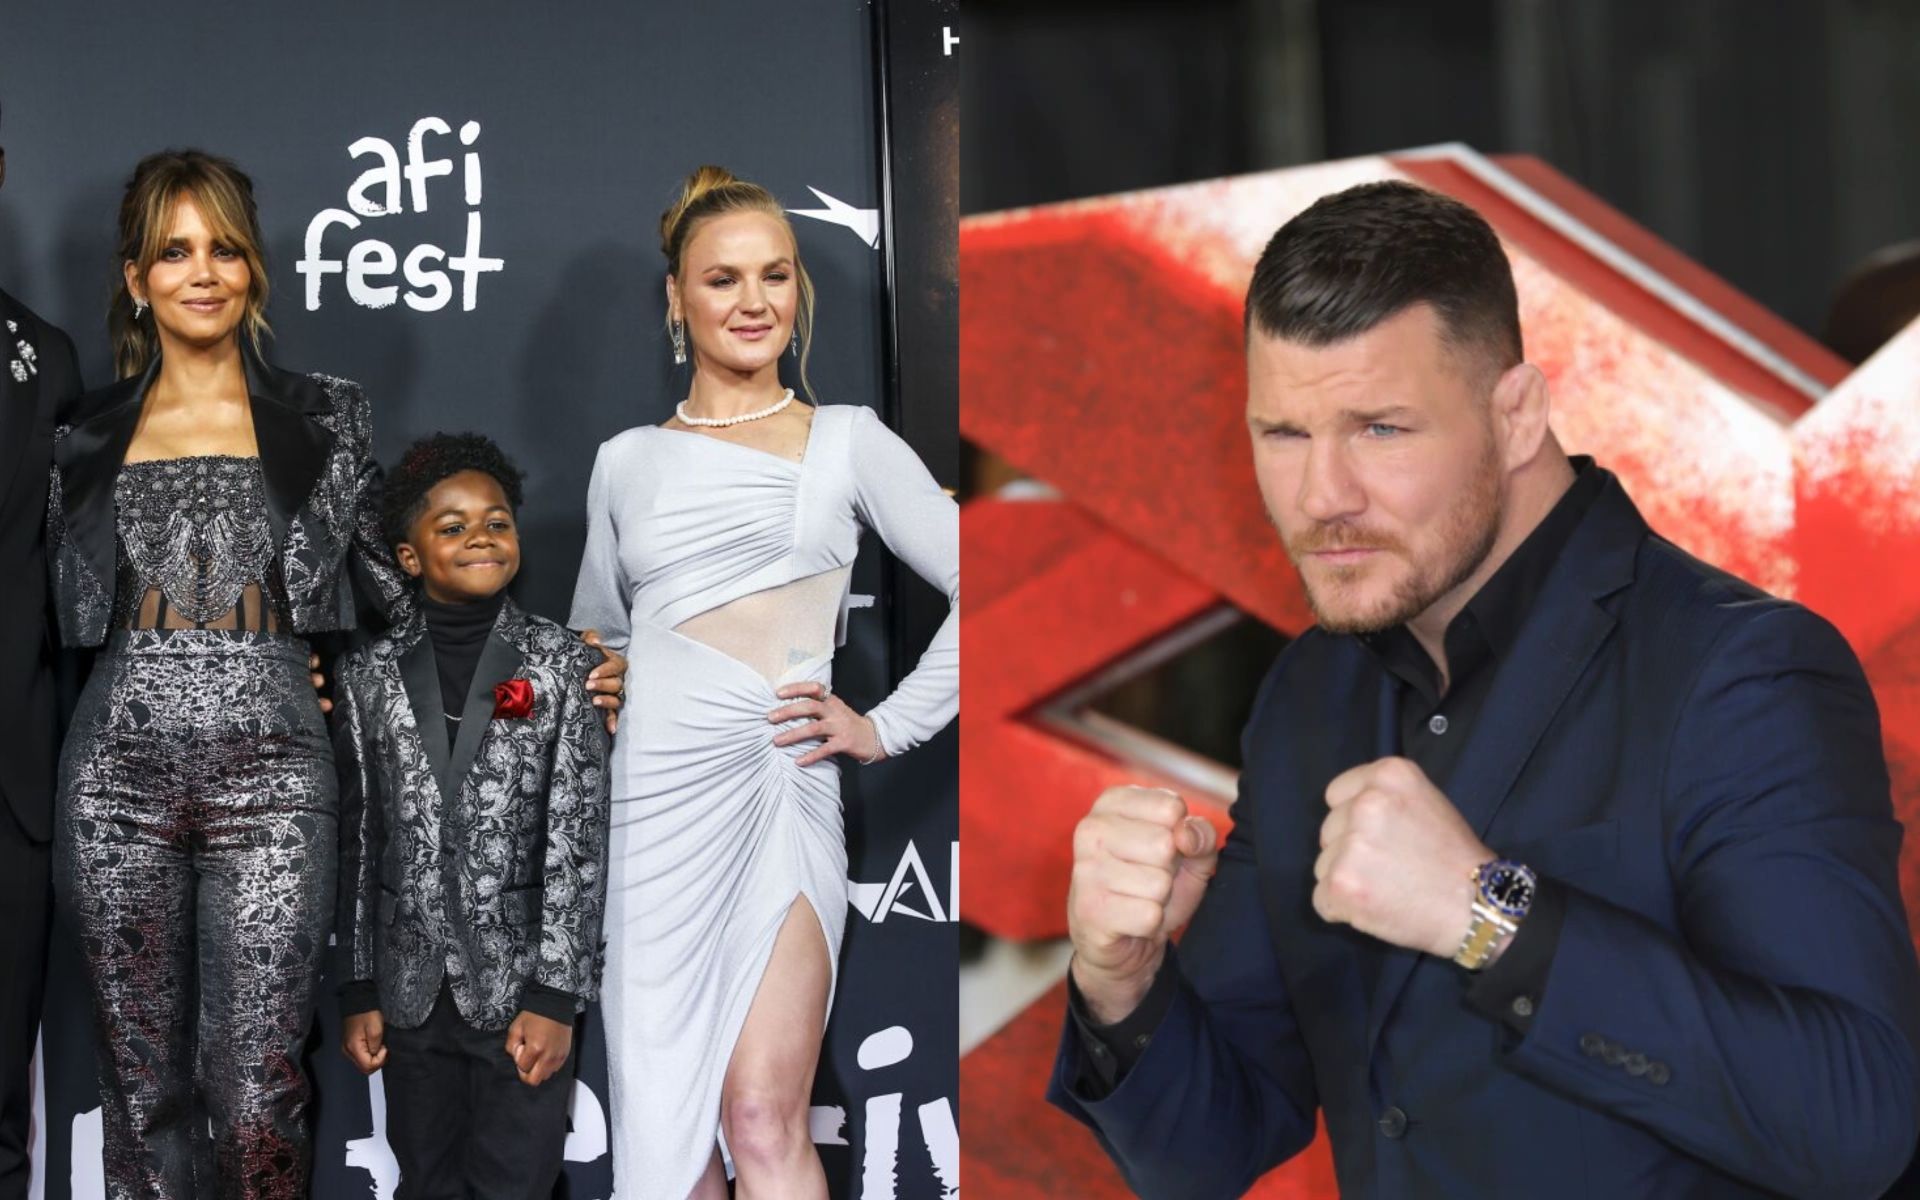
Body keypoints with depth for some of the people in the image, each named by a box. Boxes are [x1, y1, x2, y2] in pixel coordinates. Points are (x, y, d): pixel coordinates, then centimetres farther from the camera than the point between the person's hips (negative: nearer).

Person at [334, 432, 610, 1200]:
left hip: (522, 984, -2)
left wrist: (554, 996, -11)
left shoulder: (561, 665, -1)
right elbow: (358, 843, 7)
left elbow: (578, 839, -6)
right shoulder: (369, 676, 6)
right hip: (412, 990, 3)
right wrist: (358, 992, 5)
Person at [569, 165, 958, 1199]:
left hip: (777, 779, -3)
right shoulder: (626, 462, 14)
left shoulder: (848, 442, 8)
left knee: (762, 1116, -13)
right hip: (652, 794, 3)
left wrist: (888, 725, -1)